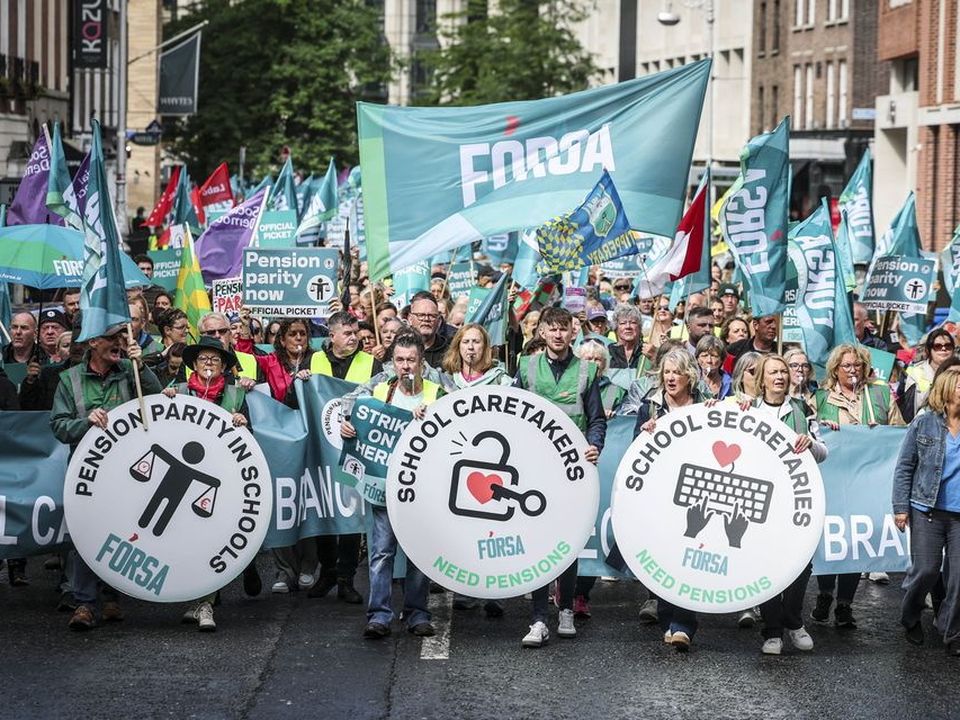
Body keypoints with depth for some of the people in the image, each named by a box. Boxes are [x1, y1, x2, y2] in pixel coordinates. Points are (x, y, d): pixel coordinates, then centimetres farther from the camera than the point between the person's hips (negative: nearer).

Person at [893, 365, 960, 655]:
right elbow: (904, 467, 3)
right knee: (925, 570, 0)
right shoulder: (924, 424, 0)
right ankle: (910, 619, 26)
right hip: (928, 510, -2)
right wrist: (901, 507, -3)